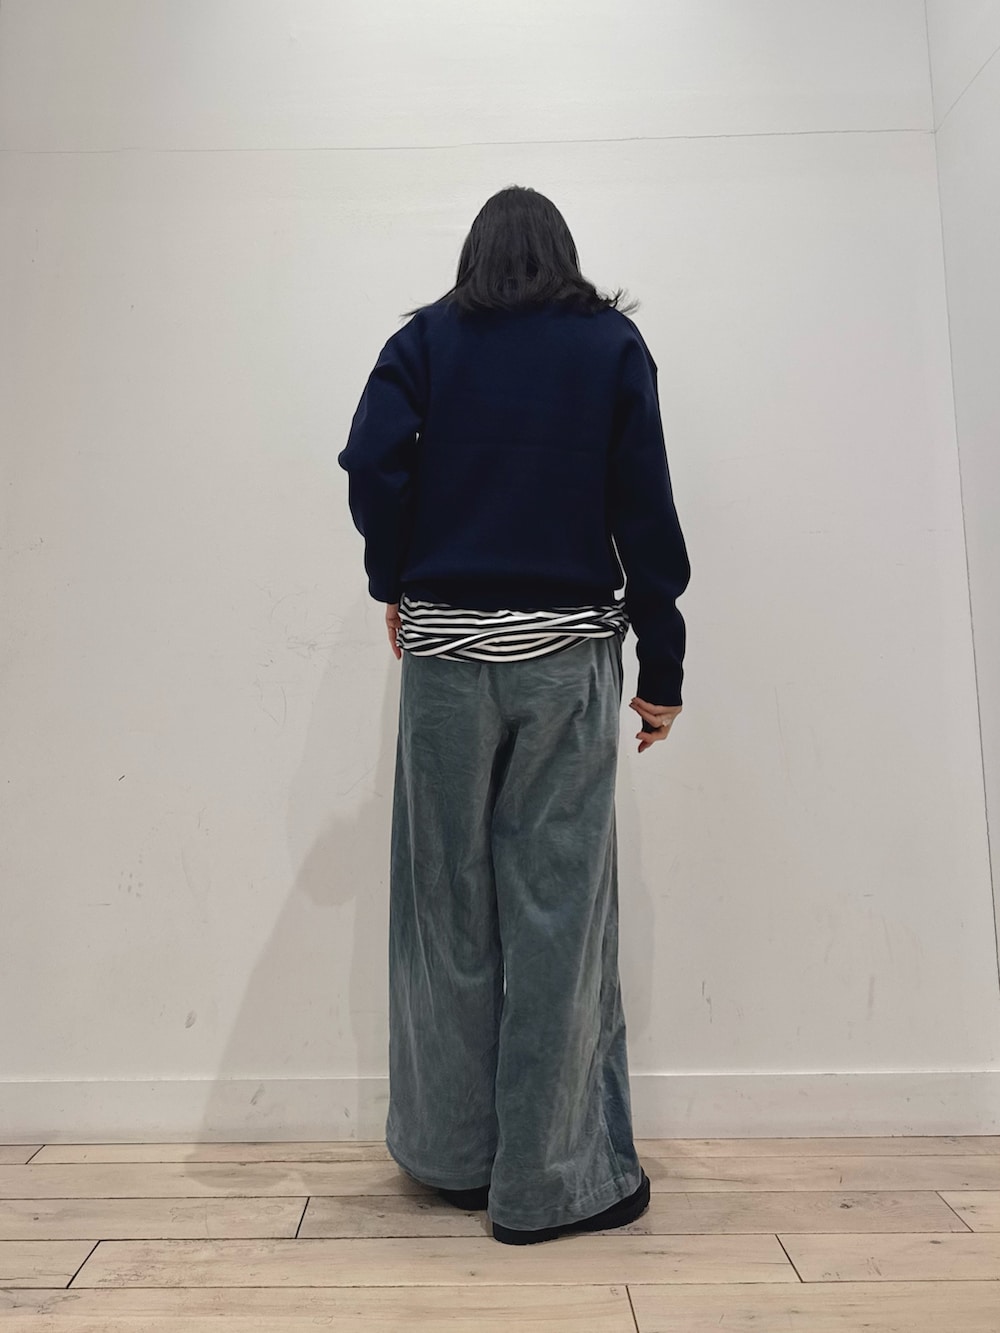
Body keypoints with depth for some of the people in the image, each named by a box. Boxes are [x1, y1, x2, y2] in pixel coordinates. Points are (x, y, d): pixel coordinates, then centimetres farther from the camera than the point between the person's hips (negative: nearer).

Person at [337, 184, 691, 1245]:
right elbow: (645, 508, 2)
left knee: (451, 900, 10)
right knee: (559, 903, 2)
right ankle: (554, 1179, 13)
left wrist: (395, 583, 7)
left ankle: (458, 1156, 24)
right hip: (569, 648, 0)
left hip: (447, 642, 1)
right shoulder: (611, 343, 10)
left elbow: (372, 461, -7)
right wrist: (663, 664, 3)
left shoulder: (425, 340, 11)